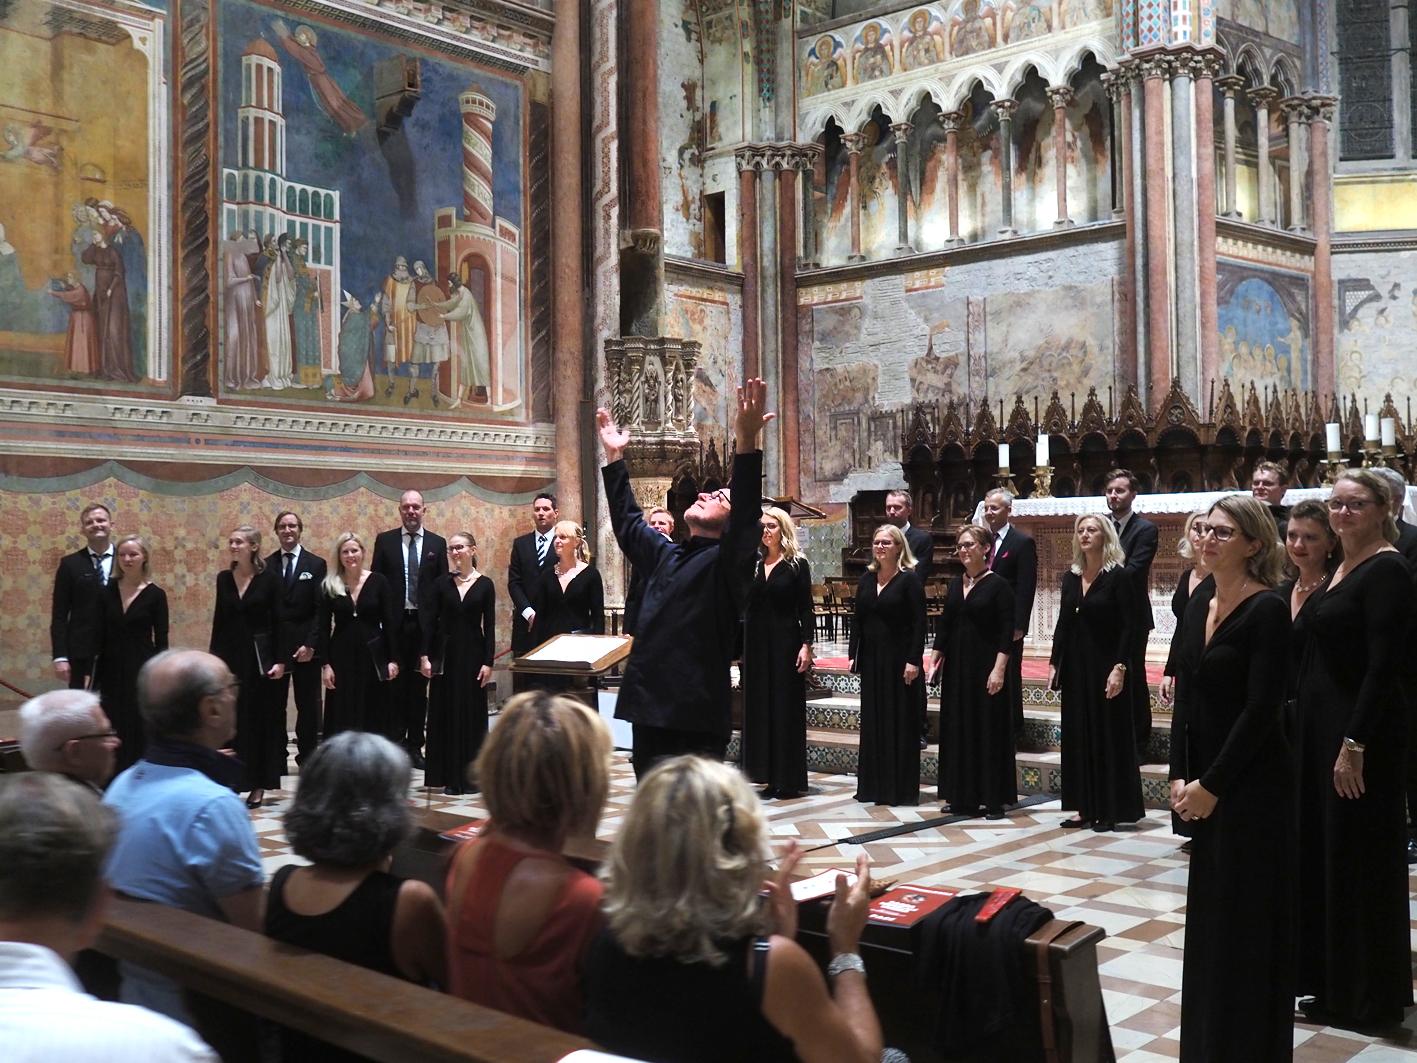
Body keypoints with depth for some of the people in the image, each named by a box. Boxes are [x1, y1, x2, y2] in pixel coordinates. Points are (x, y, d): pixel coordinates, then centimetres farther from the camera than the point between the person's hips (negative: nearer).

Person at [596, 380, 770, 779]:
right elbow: (628, 522, 32)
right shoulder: (666, 555, 17)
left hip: (694, 724, -8)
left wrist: (746, 443, -33)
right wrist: (614, 455, 33)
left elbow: (746, 519, -23)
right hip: (651, 714, 8)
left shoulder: (725, 563, -5)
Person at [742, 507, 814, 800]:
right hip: (756, 641, 5)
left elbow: (805, 608, -6)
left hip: (785, 640, -5)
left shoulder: (797, 564, -3)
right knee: (760, 707, 6)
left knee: (786, 707, -1)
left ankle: (789, 780, 5)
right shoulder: (753, 564, 10)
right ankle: (771, 777, 13)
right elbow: (746, 604, 6)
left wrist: (806, 645, -12)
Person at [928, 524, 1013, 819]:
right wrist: (934, 659, 6)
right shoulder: (955, 584, 11)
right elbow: (944, 624, 13)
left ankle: (993, 799, 7)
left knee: (989, 728, -1)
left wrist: (999, 668, -19)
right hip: (956, 664, 6)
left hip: (985, 665, -6)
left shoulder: (998, 585, -7)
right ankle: (962, 797, 17)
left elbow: (1007, 630, -12)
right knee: (957, 728, 8)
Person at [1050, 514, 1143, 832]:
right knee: (1078, 736, 8)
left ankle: (1109, 810, 8)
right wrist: (1054, 663, 7)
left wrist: (1120, 668, -19)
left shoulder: (1119, 576, -8)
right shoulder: (1070, 578, 10)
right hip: (1075, 666, 6)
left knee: (1108, 734, 0)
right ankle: (1085, 808, 15)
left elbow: (1128, 626, -13)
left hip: (1105, 666, -6)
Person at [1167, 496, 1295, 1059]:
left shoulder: (1267, 609, -15)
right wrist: (1180, 775, 2)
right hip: (1204, 784, 8)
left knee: (1248, 918, 3)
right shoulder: (1200, 600, 7)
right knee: (1208, 912, 15)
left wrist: (1212, 785, -15)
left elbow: (1261, 708, -18)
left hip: (1252, 785, -8)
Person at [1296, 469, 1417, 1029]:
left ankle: (1365, 994, 14)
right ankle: (1326, 975, 30)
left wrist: (1355, 743, -22)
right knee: (1320, 849, 16)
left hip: (1361, 730, -9)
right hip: (1321, 725, 9)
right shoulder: (1340, 568, 13)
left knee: (1358, 859, 1)